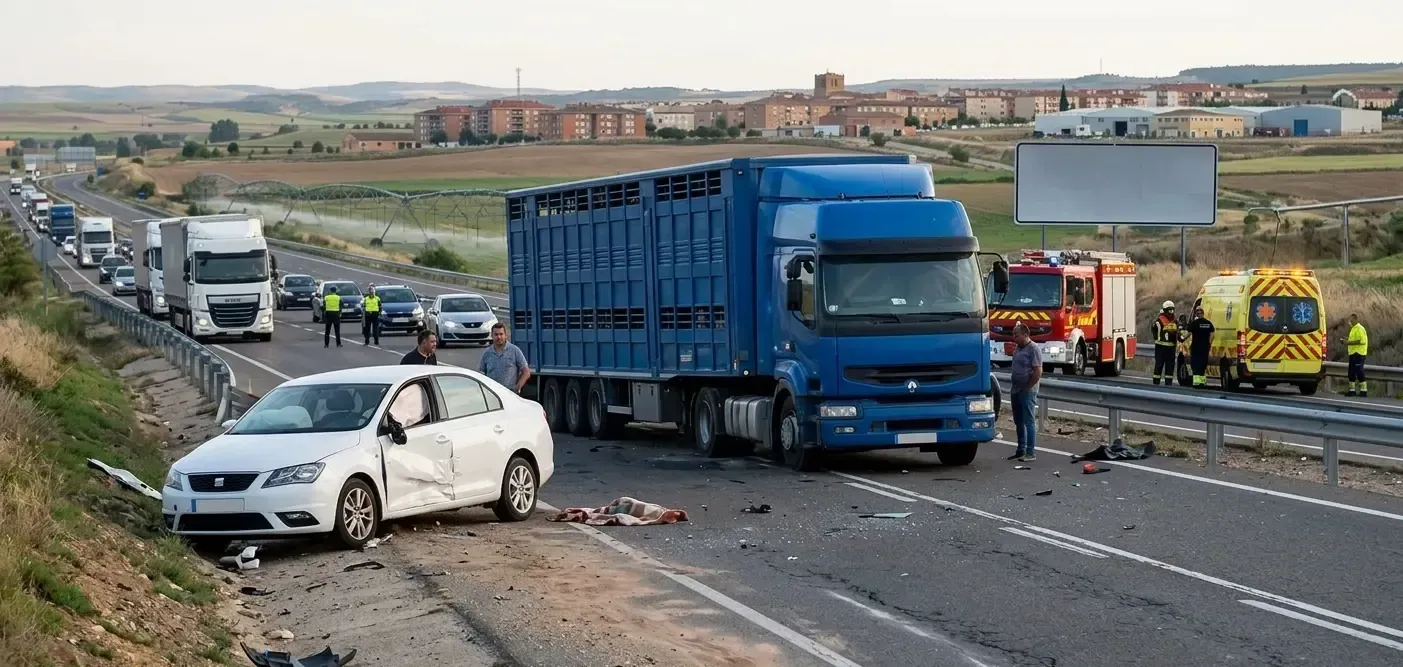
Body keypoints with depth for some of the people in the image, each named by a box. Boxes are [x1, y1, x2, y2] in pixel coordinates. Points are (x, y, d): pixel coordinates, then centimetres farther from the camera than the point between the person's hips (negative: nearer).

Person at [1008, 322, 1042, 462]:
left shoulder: (1033, 349, -12)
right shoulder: (1018, 348, 14)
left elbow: (1038, 372, -17)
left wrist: (1027, 388, -15)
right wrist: (1015, 387, 12)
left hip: (1027, 392, -9)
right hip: (1016, 391, 9)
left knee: (1029, 421, -6)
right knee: (1019, 421, 12)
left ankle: (1031, 453, -5)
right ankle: (1021, 450, 20)